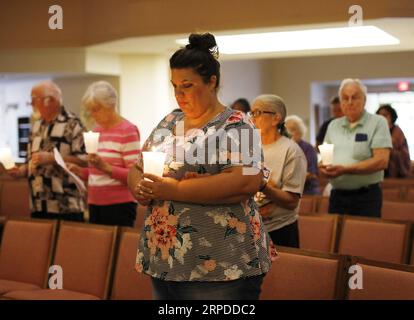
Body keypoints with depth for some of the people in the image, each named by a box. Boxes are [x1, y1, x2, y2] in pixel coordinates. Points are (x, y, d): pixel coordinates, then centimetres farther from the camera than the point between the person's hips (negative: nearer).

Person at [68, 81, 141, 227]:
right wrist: (80, 171, 3)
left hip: (119, 205, -6)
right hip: (95, 204, 7)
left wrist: (106, 167, -25)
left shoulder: (128, 130, -8)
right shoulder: (96, 130, 13)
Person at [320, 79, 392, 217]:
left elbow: (382, 161, -14)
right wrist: (324, 167, -8)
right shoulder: (333, 125, 13)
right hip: (337, 195, 5)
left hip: (366, 197, -4)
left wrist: (345, 169, -21)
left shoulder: (377, 123, -4)